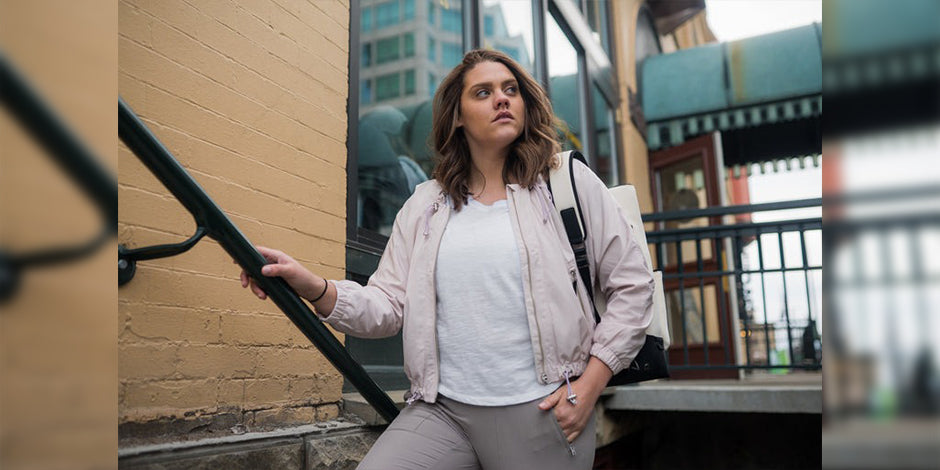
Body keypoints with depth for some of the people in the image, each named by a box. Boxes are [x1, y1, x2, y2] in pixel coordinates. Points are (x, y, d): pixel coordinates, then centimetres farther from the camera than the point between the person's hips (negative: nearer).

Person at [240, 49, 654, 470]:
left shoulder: (570, 183, 2)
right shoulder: (424, 205, 10)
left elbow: (632, 285, 1)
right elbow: (388, 306, 3)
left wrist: (589, 386, -6)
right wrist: (313, 288, -15)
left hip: (541, 411, -1)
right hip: (442, 411, 2)